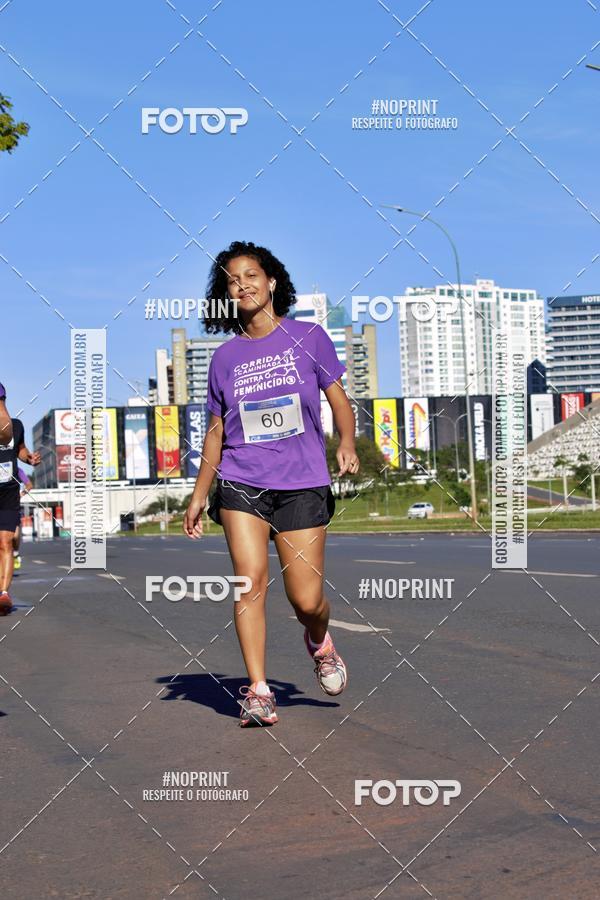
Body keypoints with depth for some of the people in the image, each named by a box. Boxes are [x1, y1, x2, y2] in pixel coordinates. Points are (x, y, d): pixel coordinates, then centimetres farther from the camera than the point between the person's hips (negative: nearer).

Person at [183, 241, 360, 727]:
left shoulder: (308, 336, 4)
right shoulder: (225, 357, 10)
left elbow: (339, 400, 7)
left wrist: (347, 443, -12)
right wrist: (199, 495, 15)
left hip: (303, 485, -1)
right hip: (241, 484, 2)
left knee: (306, 600, -3)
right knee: (250, 581, -13)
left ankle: (319, 641, 32)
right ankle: (258, 691, -4)